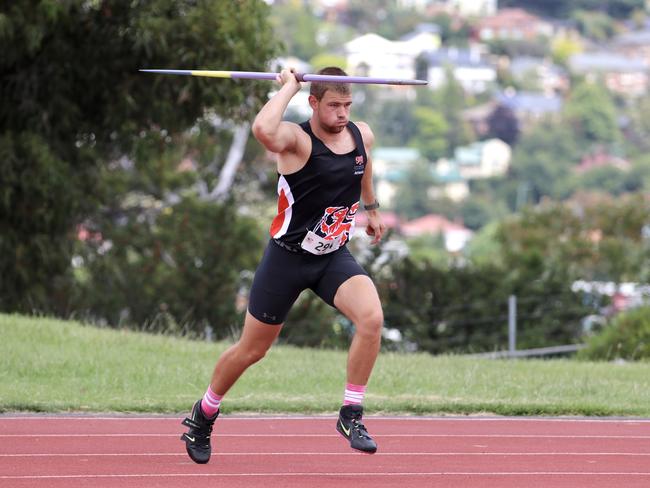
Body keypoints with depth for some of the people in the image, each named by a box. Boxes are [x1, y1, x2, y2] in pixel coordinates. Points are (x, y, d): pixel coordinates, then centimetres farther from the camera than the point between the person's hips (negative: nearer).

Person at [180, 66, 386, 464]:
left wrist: (372, 209, 36)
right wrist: (288, 87, -31)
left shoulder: (361, 135, -2)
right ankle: (203, 415, 34)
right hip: (288, 257, -4)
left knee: (372, 316, -25)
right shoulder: (297, 140, -20)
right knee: (251, 350, 8)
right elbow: (263, 129, -45)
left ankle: (352, 415, -13)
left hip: (335, 257, 4)